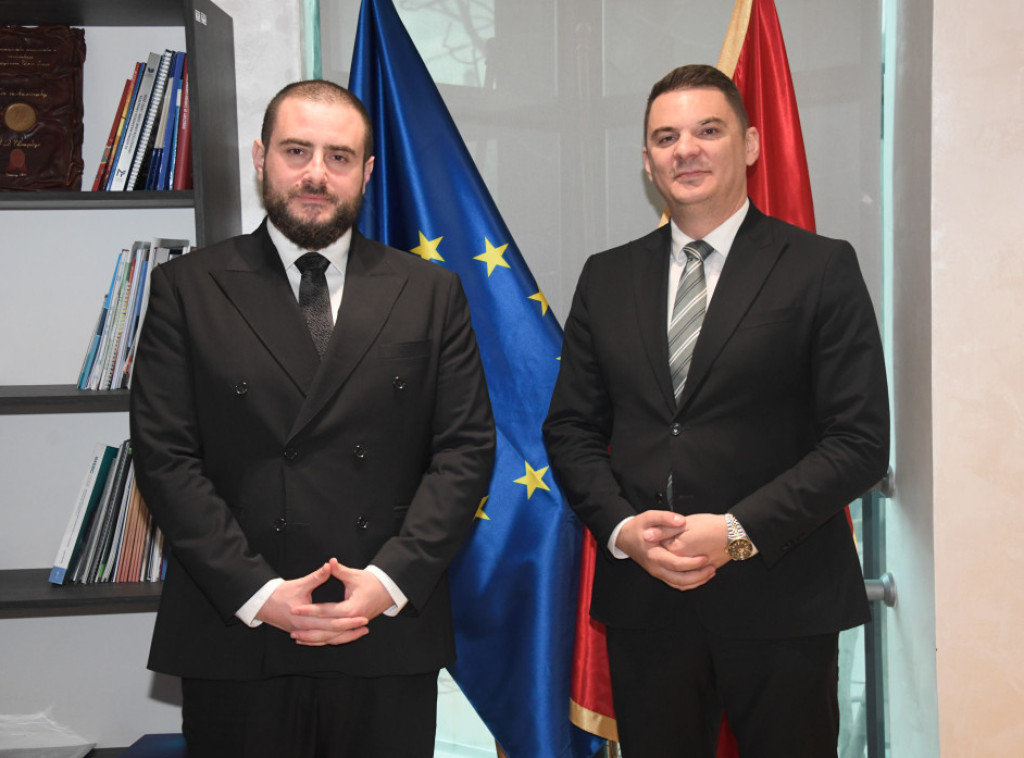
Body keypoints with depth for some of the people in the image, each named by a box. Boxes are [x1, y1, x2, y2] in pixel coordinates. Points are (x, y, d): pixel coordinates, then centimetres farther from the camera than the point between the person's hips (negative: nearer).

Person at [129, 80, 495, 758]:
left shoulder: (431, 293, 6)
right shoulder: (189, 288, 3)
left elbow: (467, 448, 1)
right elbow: (166, 455, -3)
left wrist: (391, 579, -10)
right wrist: (257, 592, -12)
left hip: (388, 641, 1)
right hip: (236, 637, -1)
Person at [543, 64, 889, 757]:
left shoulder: (822, 269, -2)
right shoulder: (607, 278, 10)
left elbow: (860, 441, -7)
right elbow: (570, 429, 10)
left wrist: (737, 532, -15)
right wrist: (621, 528, -8)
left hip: (780, 602, -3)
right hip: (641, 599, 3)